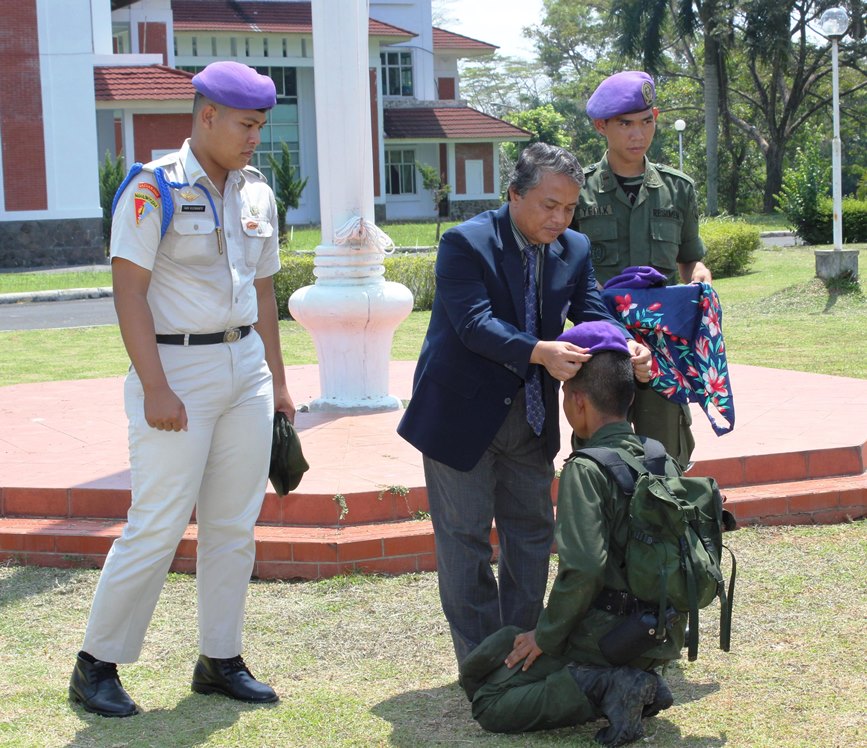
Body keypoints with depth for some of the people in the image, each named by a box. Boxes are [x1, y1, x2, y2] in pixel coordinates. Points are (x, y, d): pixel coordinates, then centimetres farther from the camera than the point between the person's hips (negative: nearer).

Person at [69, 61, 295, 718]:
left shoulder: (257, 194, 10)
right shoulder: (155, 189, -10)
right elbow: (130, 293, -14)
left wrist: (277, 383, 16)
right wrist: (155, 389, -19)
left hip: (246, 367, 7)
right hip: (177, 369, -6)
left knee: (234, 525, 9)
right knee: (158, 528, -5)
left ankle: (221, 661, 20)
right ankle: (96, 664, 9)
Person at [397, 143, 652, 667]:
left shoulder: (575, 250, 1)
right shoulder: (466, 243, -17)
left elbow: (593, 315, -6)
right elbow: (475, 323, -27)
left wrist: (626, 350, -29)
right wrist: (540, 353, -42)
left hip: (532, 415, 6)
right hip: (464, 412, -6)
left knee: (533, 531, 12)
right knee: (466, 535, 1)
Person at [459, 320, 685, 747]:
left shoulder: (586, 470, -17)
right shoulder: (663, 459, 6)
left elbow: (583, 568, -26)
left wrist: (545, 636, -13)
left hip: (607, 637, -8)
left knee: (487, 699, 0)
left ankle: (604, 688, -14)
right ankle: (638, 684, 6)